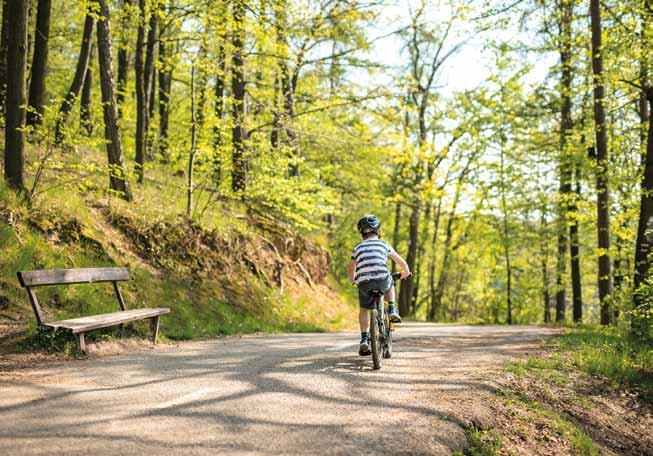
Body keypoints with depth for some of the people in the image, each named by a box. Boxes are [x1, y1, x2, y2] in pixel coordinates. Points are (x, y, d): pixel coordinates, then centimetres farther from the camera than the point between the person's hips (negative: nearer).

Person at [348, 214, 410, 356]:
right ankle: (392, 310, 21)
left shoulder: (358, 247, 21)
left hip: (364, 283, 1)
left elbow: (351, 271, 28)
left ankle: (364, 340, 9)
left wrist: (353, 280, 49)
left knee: (364, 310, 23)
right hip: (382, 281, -1)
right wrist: (406, 272, 41)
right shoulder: (384, 244, 18)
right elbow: (402, 263, 20)